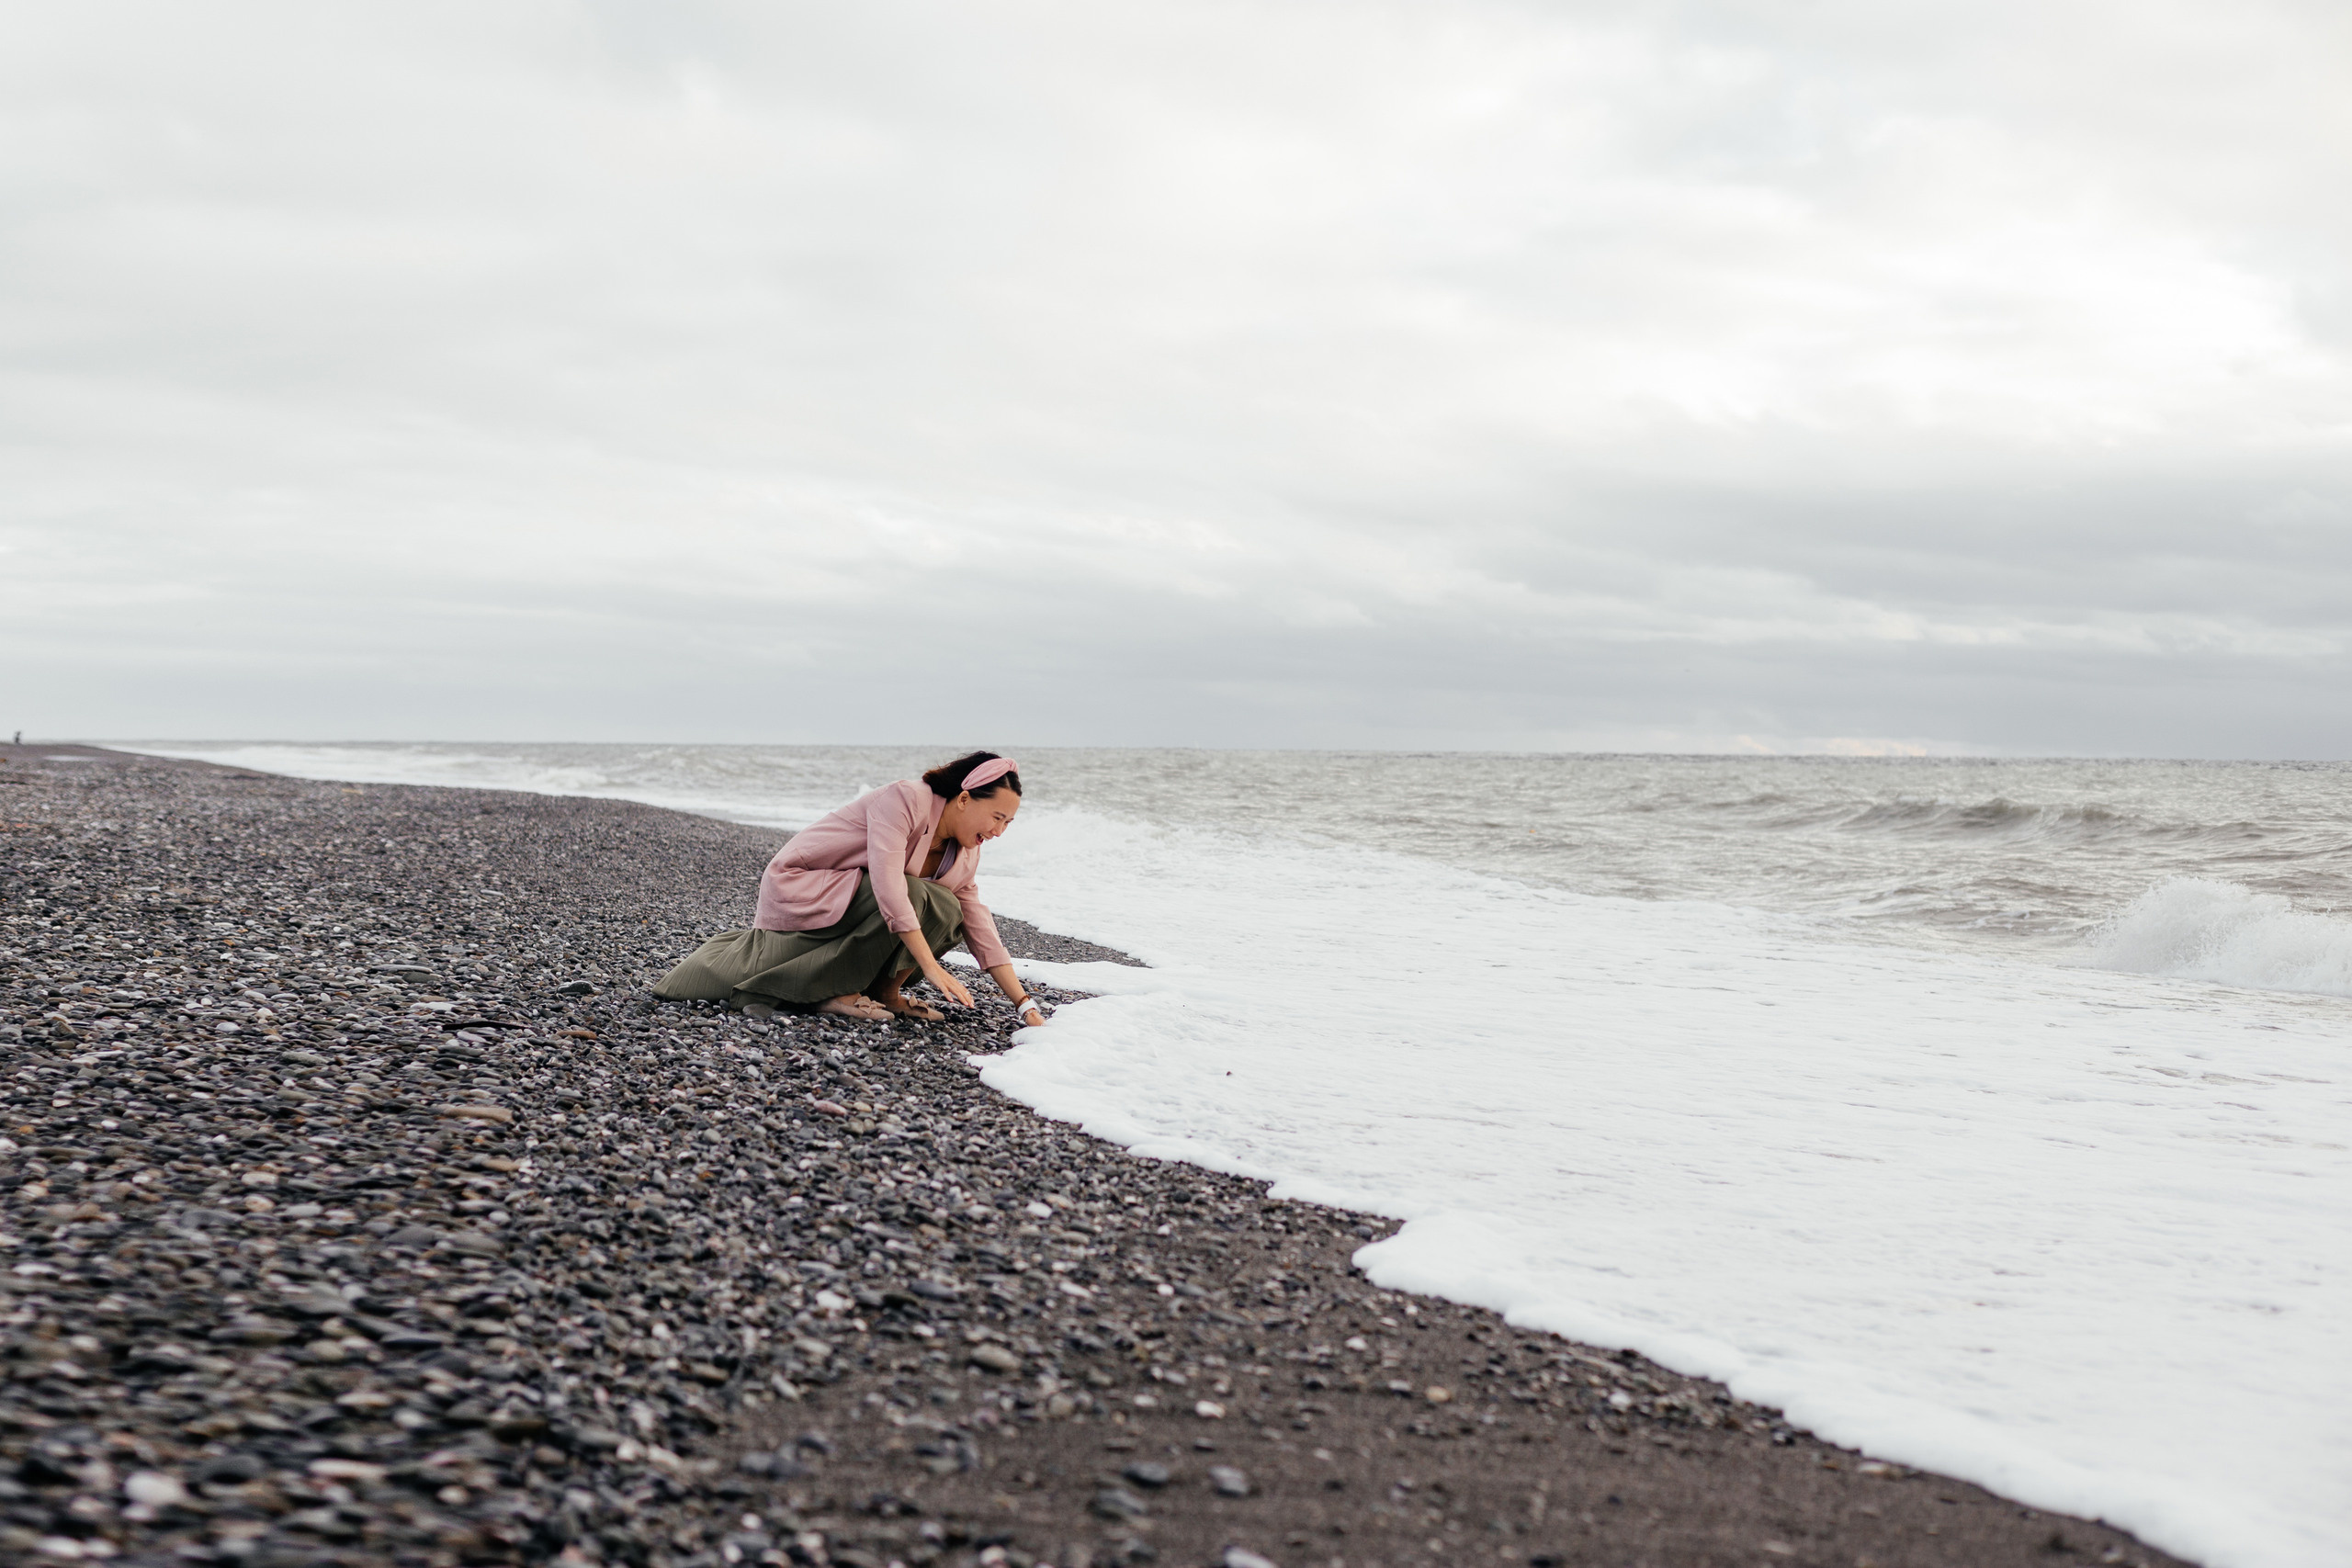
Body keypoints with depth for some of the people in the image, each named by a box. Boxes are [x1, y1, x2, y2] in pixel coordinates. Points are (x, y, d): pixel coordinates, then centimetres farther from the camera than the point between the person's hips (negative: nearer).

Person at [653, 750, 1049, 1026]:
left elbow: (980, 928, 1)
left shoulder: (965, 855, 1)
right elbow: (887, 883, -33)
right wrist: (930, 966, -36)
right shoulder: (905, 799, -24)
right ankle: (833, 991, -17)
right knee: (918, 901, -29)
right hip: (800, 885, -8)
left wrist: (1025, 1004, -6)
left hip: (848, 899, 8)